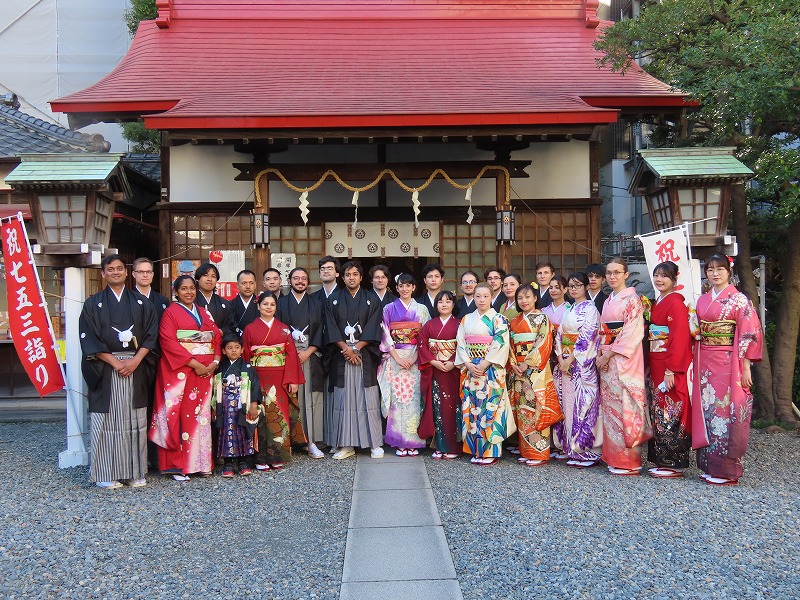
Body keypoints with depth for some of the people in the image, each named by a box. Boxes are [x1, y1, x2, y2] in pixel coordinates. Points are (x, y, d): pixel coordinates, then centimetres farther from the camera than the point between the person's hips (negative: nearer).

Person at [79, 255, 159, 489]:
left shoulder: (141, 303, 11)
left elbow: (151, 334, 4)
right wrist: (115, 362, -12)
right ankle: (106, 474, 6)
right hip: (105, 369, -1)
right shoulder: (93, 304, 6)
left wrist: (135, 360, -10)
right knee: (107, 421, -2)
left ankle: (135, 472, 9)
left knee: (135, 420, 3)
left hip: (137, 368, 2)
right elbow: (89, 339, -2)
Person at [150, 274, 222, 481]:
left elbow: (217, 338, 13)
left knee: (202, 414, 5)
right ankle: (178, 465, -1)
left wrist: (215, 362, -5)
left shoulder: (204, 313, 18)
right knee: (179, 415, -6)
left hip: (205, 370, 5)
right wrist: (193, 363, -15)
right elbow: (169, 342, -10)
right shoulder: (171, 312, 2)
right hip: (179, 371, -5)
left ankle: (201, 462, 12)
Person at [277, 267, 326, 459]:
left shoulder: (315, 303, 12)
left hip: (311, 357, 1)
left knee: (311, 398, -1)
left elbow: (320, 330, 5)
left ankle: (311, 441, 2)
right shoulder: (282, 303, 9)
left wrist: (308, 352, -7)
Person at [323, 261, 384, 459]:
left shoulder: (371, 300, 7)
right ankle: (346, 445, 7)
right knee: (344, 400, 1)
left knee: (368, 399, -2)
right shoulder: (333, 300, 10)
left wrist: (356, 348, -10)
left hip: (365, 356, -1)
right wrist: (346, 348, -10)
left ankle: (375, 444, 5)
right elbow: (331, 328, 2)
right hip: (341, 357, 1)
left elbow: (373, 329, -1)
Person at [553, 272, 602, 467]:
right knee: (567, 403, 8)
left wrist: (571, 360, -14)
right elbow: (559, 334, 12)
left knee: (582, 404, -7)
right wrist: (560, 358, -2)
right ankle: (570, 447, 15)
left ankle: (586, 451, -1)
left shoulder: (590, 309, -6)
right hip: (565, 362, 7)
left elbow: (587, 337, -14)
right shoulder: (569, 309, 17)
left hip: (583, 362, -7)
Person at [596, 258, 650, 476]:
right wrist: (600, 352, 2)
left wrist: (610, 352, -14)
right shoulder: (608, 301, 18)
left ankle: (628, 460, -1)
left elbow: (633, 332, -14)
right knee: (609, 406, 8)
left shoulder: (632, 300, -5)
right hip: (607, 359, 8)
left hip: (624, 359, -8)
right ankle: (613, 456, 15)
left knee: (624, 404, -8)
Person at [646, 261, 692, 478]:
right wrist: (650, 367, 12)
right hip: (656, 366, 9)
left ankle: (674, 463, 4)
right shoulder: (656, 303, 15)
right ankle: (661, 460, 18)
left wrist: (671, 370, -20)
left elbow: (680, 338, -17)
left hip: (671, 368, -9)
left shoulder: (676, 302, -10)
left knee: (670, 414, -4)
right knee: (658, 412, 11)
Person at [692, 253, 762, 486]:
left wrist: (746, 367, -13)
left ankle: (726, 470, 6)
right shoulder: (702, 300, 13)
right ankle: (709, 466, 16)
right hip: (705, 364, 6)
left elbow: (749, 334, -8)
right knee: (706, 410, 6)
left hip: (728, 362, -5)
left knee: (726, 410, -4)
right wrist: (696, 364, 10)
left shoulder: (739, 299, -3)